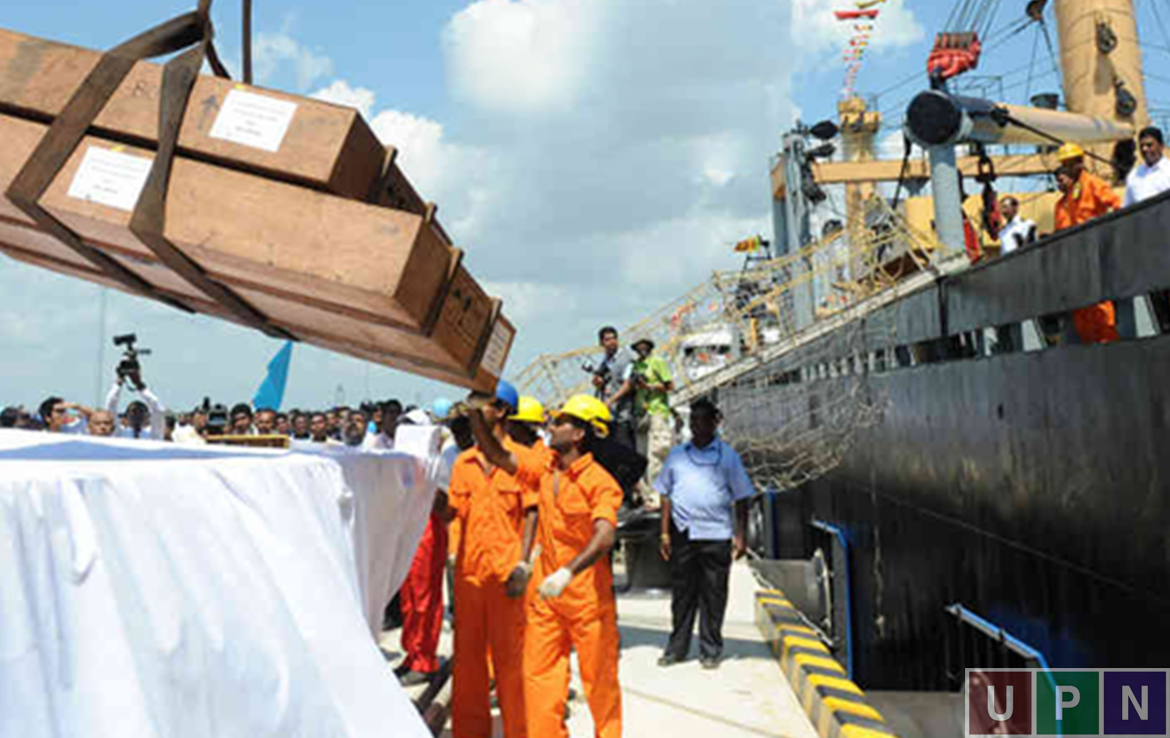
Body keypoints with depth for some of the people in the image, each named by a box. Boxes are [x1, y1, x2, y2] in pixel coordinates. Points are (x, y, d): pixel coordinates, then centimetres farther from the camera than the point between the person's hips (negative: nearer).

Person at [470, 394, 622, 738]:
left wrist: (567, 573, -41)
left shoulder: (600, 482, -16)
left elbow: (605, 536, -29)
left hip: (587, 591, -6)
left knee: (599, 676, 8)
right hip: (546, 589, 6)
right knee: (539, 672, 8)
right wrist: (476, 414, -7)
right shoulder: (544, 469, 4)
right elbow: (498, 456, 4)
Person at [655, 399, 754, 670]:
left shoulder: (728, 456, 5)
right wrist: (665, 532, 7)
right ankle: (677, 647, 17)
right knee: (682, 593, 7)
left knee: (713, 596, 4)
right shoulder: (677, 454, 11)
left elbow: (740, 498, 6)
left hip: (717, 535, -2)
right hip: (683, 534, 2)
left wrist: (740, 535, -1)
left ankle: (710, 651, 15)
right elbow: (666, 494, 13)